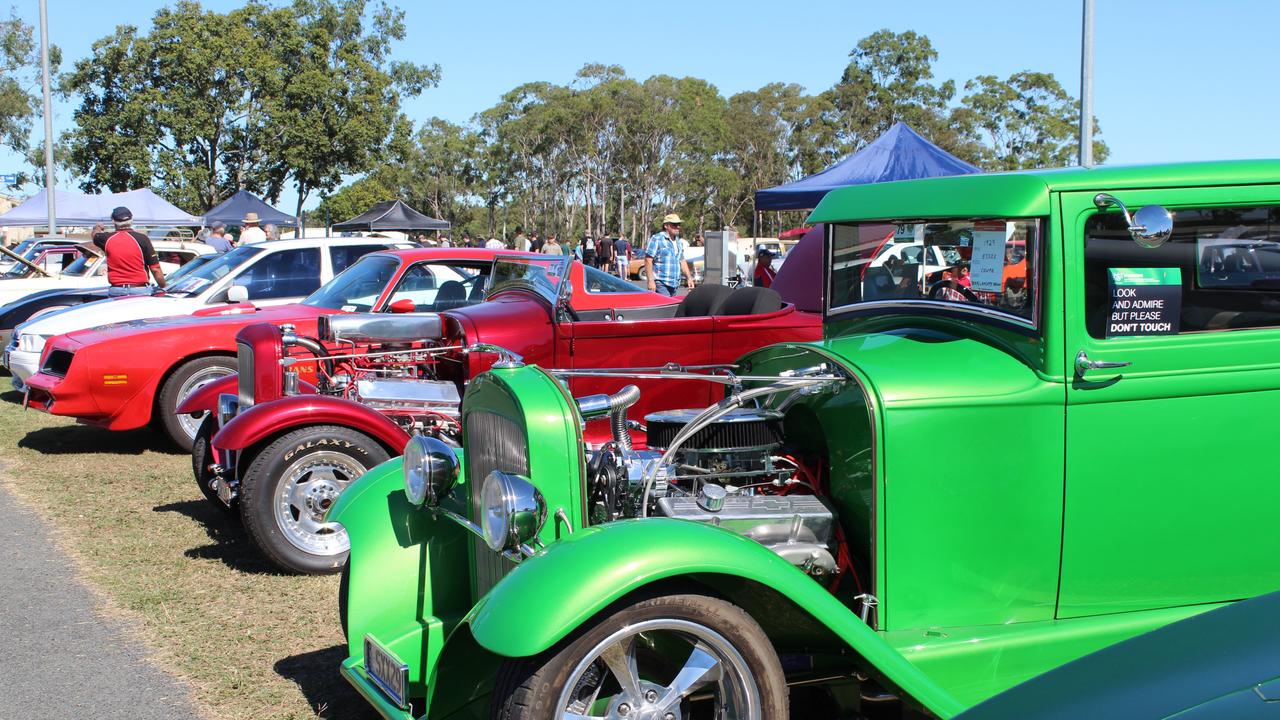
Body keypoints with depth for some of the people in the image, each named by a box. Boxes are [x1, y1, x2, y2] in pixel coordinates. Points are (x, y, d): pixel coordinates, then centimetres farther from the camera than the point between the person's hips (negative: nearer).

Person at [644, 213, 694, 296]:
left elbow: (682, 261, 27)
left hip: (674, 285, 8)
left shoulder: (678, 242, 19)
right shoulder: (656, 239, -6)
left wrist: (689, 278, 17)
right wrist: (651, 281, -18)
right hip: (660, 283, -8)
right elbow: (648, 260, -11)